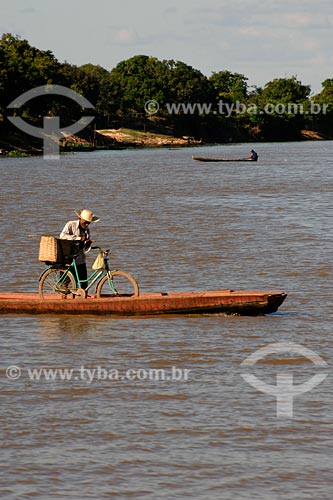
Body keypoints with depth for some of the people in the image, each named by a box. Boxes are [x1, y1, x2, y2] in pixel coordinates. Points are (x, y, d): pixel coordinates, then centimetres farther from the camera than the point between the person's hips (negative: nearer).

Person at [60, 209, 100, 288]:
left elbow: (86, 247, 14)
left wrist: (88, 242, -9)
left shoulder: (87, 230, 11)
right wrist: (79, 238, -26)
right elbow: (63, 235, -23)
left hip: (80, 260, 5)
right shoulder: (71, 225, -6)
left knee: (83, 283, 1)